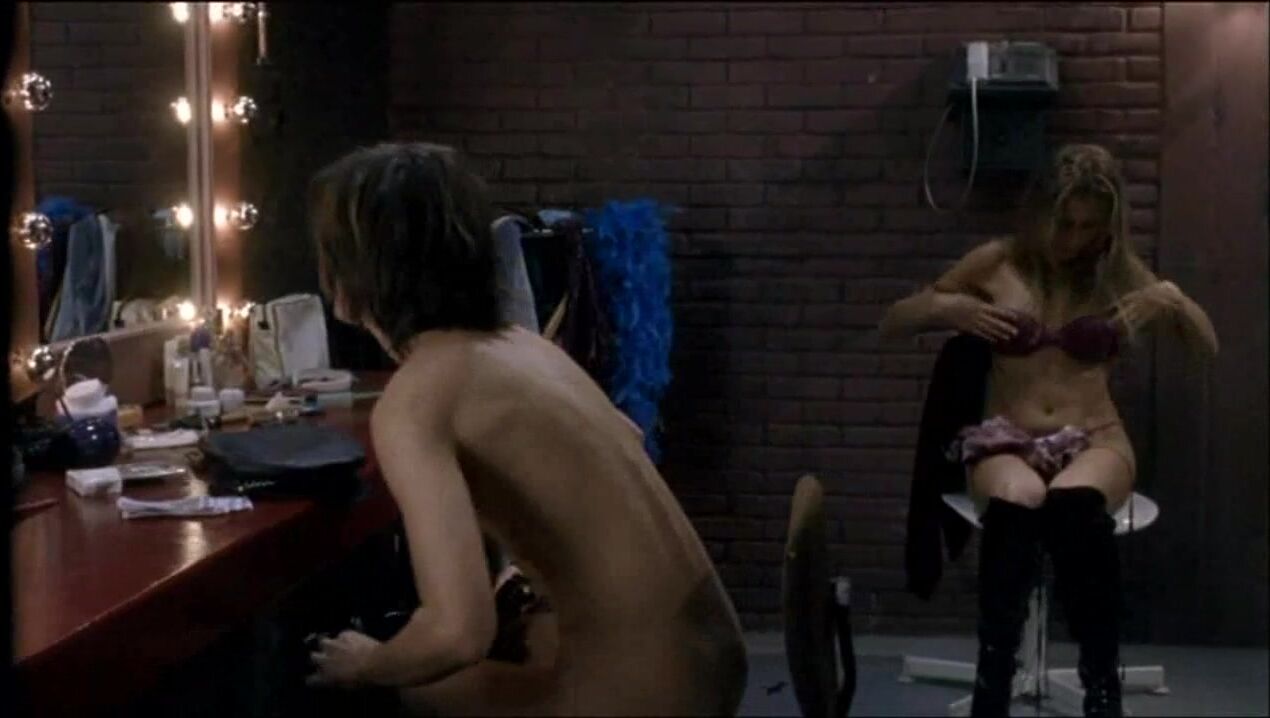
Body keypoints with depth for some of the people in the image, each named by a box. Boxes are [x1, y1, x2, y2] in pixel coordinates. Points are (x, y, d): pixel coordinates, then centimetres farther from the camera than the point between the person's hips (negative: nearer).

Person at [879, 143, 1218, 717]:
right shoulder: (996, 263, 8)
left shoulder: (1119, 272, 11)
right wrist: (948, 308, -5)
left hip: (1095, 442, 1)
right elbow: (891, 324, 14)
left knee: (1074, 504, -39)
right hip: (1006, 442, 0)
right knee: (1015, 505, -40)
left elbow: (1208, 348, 17)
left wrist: (1174, 299, -3)